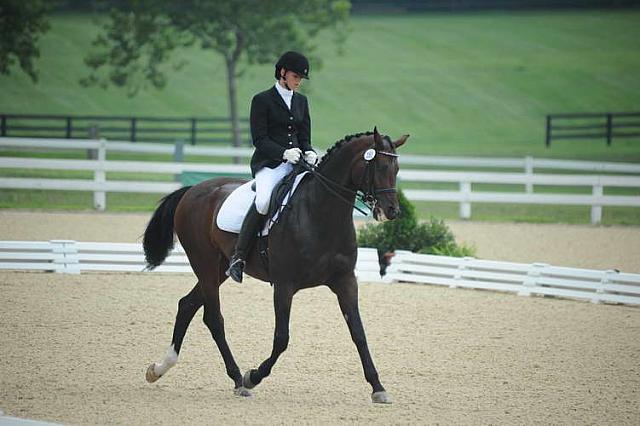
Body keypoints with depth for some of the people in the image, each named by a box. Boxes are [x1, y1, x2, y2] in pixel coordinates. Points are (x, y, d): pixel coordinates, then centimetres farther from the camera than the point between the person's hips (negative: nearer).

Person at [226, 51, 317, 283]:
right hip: (269, 163, -6)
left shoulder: (301, 101, 19)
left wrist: (309, 153, -5)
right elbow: (259, 139, -6)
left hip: (297, 162, 6)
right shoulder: (262, 100, 1)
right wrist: (284, 153, -21)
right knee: (264, 200, -34)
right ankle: (238, 257, -28)